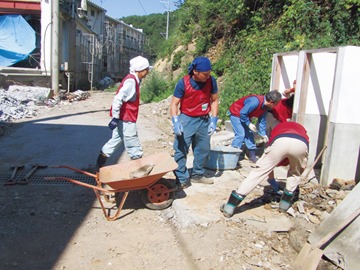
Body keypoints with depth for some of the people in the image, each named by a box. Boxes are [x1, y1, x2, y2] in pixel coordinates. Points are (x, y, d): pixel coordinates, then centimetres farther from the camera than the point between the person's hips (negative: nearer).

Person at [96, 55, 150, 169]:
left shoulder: (133, 79, 11)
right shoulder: (131, 81, -19)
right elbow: (118, 99, -26)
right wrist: (115, 118, -25)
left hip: (123, 118, 10)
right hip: (126, 119, -10)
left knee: (116, 140, 18)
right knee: (134, 147, 1)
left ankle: (99, 166, 27)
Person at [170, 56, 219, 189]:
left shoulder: (211, 81, -10)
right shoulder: (183, 82, -18)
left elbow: (214, 100, 2)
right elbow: (174, 103, -13)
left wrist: (213, 120, -6)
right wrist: (175, 121, -26)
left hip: (204, 120, 4)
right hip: (186, 120, -3)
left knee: (203, 149, 14)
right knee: (181, 150, -6)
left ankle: (197, 175, 32)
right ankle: (182, 179, 4)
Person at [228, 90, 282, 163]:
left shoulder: (265, 106, -7)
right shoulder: (255, 101, -36)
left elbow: (262, 121, 1)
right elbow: (242, 113, -31)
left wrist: (263, 134, -1)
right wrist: (249, 124, -23)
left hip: (245, 115, 9)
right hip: (235, 113, -9)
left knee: (249, 134, 7)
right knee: (240, 134, -17)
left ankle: (252, 156, 15)